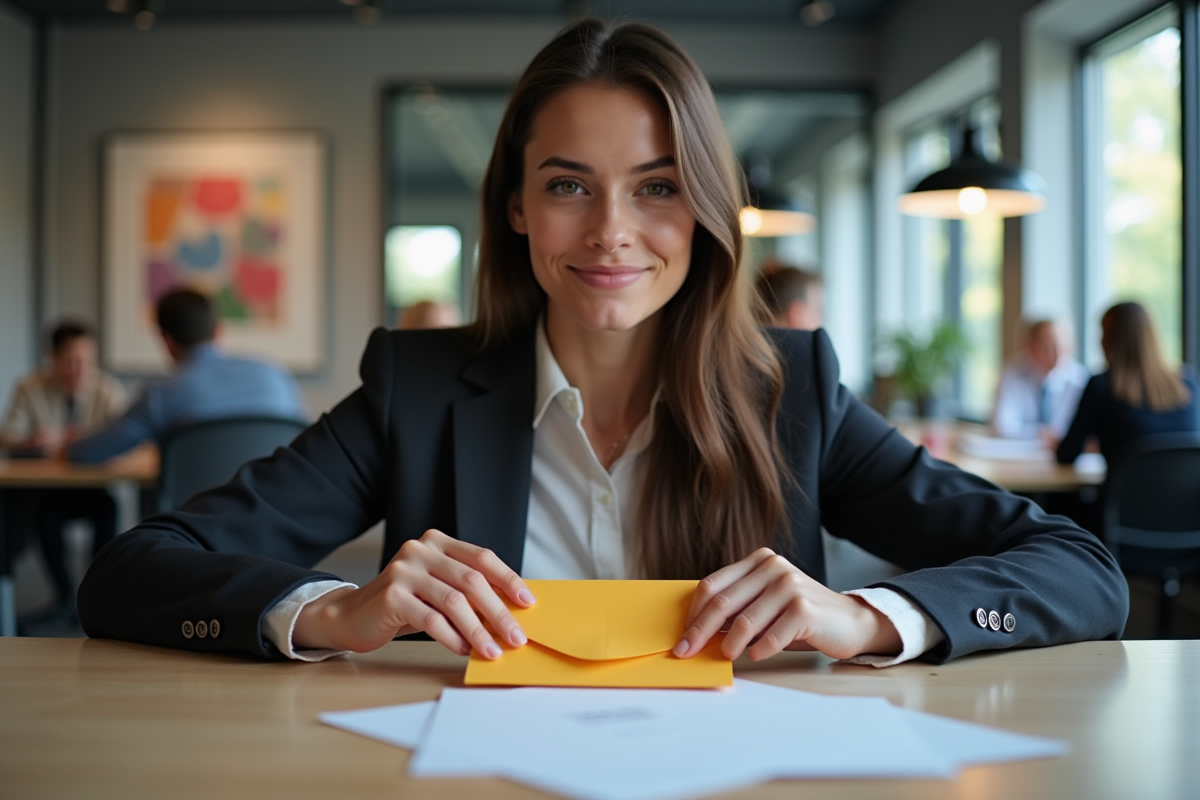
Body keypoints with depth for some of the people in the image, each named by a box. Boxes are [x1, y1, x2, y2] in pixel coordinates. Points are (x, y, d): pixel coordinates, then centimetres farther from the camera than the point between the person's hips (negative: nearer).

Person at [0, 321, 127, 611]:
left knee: (107, 508, -30)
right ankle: (64, 592, -11)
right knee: (48, 514, -32)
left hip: (88, 486, 1)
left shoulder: (108, 390, -5)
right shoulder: (30, 390, -6)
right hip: (40, 487, -1)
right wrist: (32, 441, -36)